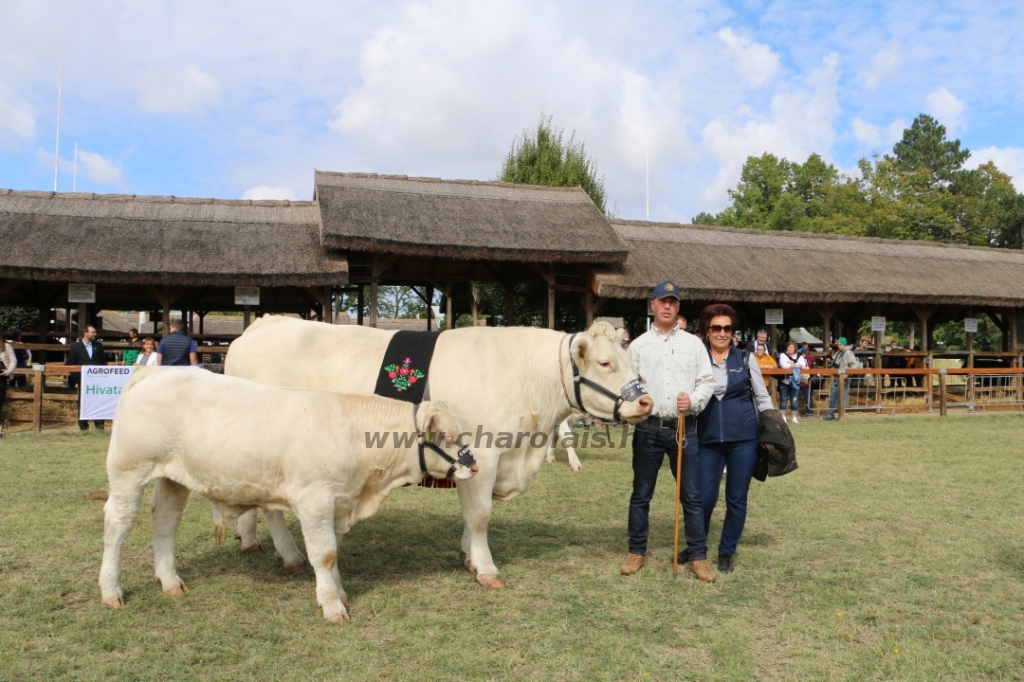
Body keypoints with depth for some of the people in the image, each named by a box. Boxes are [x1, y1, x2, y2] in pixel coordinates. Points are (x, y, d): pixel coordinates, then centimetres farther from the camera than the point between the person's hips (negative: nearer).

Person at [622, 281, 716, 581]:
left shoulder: (693, 343, 9)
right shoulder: (639, 345, 7)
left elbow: (707, 381, 6)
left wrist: (694, 401, -12)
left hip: (684, 428, 0)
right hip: (648, 428, 0)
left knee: (692, 496, 3)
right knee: (641, 494, 7)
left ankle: (698, 557, 14)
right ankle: (636, 552, 20)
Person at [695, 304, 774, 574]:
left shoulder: (746, 359, 4)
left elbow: (762, 397, 9)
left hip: (744, 438, 0)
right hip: (708, 440, 0)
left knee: (737, 500, 7)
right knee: (704, 498, 2)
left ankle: (726, 554, 24)